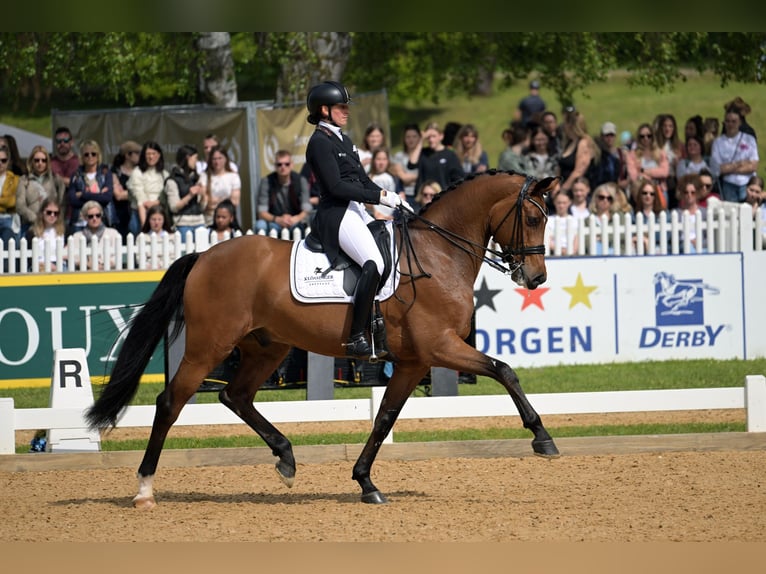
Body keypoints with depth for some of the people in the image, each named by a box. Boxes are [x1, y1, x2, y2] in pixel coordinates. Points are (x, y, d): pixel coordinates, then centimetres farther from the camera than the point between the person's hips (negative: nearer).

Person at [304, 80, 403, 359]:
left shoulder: (343, 140, 21)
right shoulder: (319, 142, -8)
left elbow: (362, 179, 21)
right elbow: (336, 186, -16)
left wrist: (391, 197, 6)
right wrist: (379, 197, -16)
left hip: (357, 211, 10)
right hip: (336, 215, -10)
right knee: (374, 264, -30)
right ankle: (356, 338, -30)